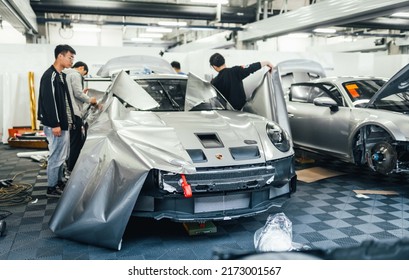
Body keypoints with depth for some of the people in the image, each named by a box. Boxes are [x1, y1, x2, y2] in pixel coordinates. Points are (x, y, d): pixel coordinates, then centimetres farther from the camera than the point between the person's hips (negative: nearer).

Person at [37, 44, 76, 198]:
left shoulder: (61, 75, 15)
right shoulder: (49, 76, -15)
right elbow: (49, 101, -21)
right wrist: (55, 124, -22)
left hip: (63, 123, 10)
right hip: (55, 125, -10)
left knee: (62, 156, 16)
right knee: (56, 156, -4)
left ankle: (59, 183, 27)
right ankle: (52, 188, 6)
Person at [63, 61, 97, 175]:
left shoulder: (67, 75, 23)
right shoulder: (76, 75, -7)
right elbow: (78, 93, -15)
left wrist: (82, 93, 20)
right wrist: (89, 100, -2)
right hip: (74, 112, -10)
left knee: (72, 140, 17)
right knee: (77, 141, -6)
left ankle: (69, 166, 24)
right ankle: (72, 168, -5)